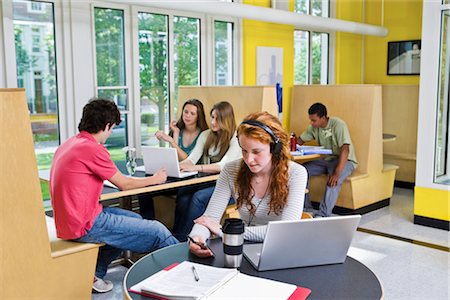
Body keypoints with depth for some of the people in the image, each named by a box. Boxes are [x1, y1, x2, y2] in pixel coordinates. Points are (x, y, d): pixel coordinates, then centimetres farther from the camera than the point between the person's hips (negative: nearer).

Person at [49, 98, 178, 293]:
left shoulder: (68, 144, 10)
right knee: (158, 232, -7)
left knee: (135, 219, 23)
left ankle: (94, 274, 22)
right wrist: (155, 179, 10)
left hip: (69, 220, 10)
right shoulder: (93, 149, -18)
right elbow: (125, 185, -6)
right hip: (85, 226, -10)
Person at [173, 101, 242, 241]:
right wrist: (180, 165, -20)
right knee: (183, 193, -26)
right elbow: (192, 158, 3)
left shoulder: (235, 139, -7)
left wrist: (196, 167, -31)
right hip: (206, 181, 5)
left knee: (199, 197, -32)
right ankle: (175, 235, -24)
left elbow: (224, 165, -19)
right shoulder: (206, 135, 13)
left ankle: (181, 238, -24)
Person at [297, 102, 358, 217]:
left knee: (334, 180, -37)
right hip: (326, 159, 6)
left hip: (345, 160, -6)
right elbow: (300, 140, 9)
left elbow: (345, 150, -30)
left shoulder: (338, 125, -22)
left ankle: (322, 215, -34)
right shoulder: (314, 127, -1)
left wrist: (337, 173, -40)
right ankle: (305, 207, -6)